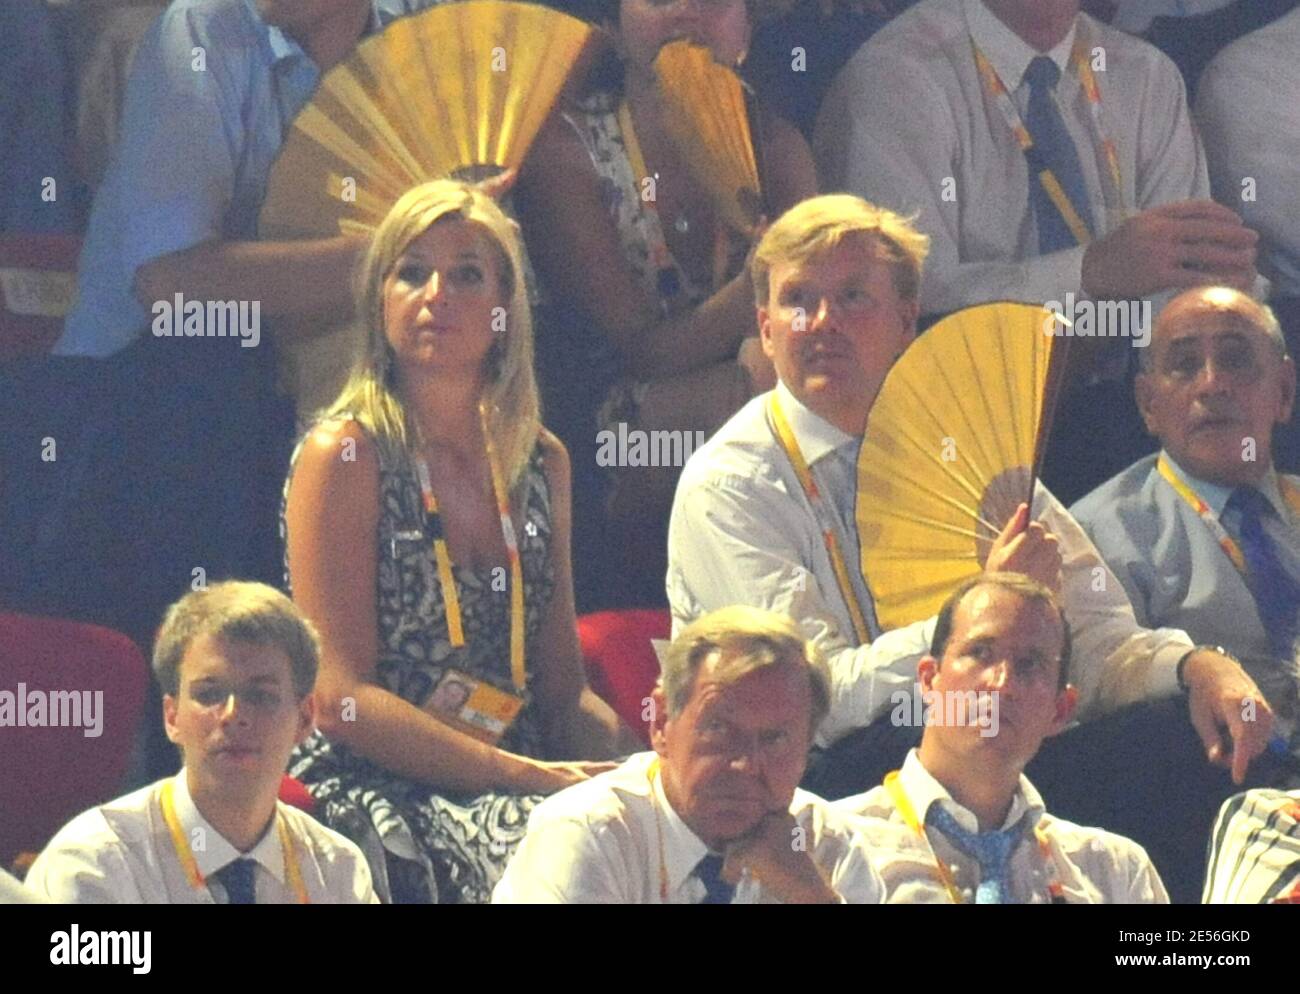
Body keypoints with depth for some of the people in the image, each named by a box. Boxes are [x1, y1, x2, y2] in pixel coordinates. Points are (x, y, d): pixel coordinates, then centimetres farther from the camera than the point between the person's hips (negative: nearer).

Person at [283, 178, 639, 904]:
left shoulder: (540, 462, 14)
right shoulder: (346, 456, -3)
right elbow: (342, 699, -11)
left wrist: (644, 758, -5)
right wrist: (524, 776, -18)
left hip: (510, 788, 6)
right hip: (371, 791, -6)